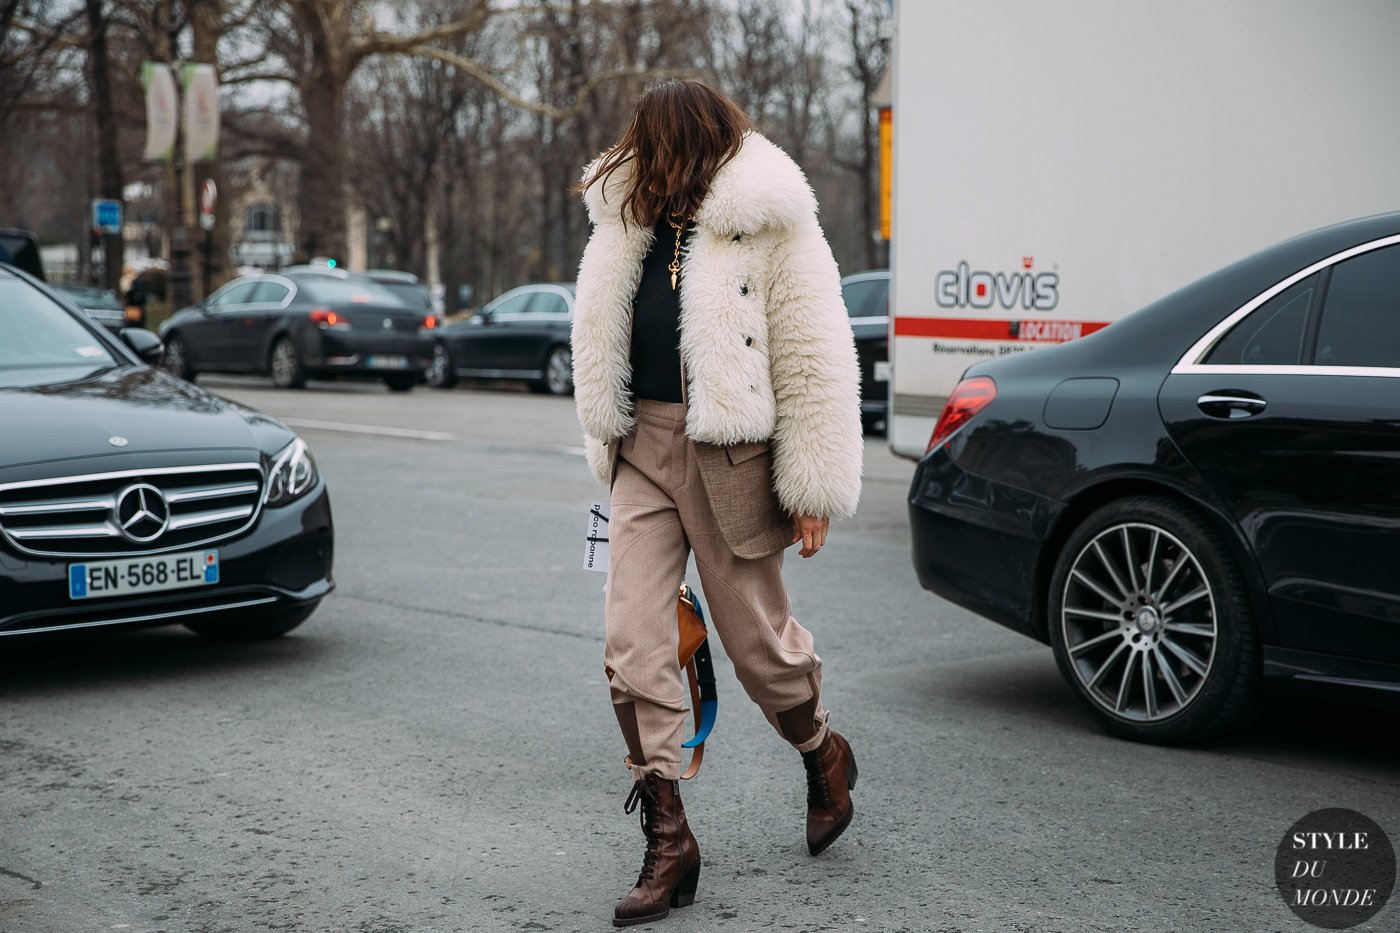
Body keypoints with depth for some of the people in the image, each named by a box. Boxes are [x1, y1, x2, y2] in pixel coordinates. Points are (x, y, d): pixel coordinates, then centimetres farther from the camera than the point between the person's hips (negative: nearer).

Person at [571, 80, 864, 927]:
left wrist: (814, 490, -10)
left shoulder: (769, 229, -9)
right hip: (644, 446, 5)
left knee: (758, 637, 8)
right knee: (633, 647, -2)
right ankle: (668, 842, 6)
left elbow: (816, 365, -9)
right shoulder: (633, 220, 9)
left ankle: (825, 756, 39)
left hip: (729, 456, -5)